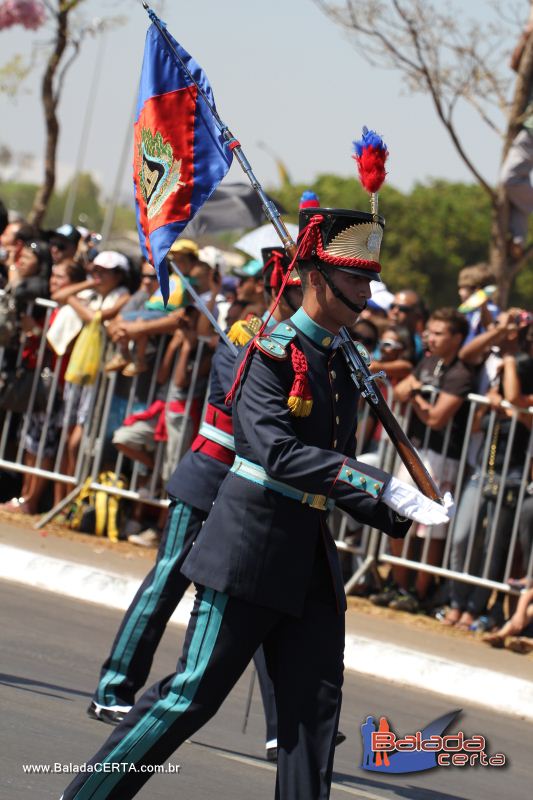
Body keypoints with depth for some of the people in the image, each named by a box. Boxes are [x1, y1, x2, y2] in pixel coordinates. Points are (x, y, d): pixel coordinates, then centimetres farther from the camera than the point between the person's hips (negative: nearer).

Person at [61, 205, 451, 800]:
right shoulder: (271, 353, -11)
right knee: (193, 693, -4)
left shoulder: (342, 365, 13)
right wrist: (383, 488, -28)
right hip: (251, 547, -7)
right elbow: (280, 454, -24)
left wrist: (392, 518, 2)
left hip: (312, 560, 8)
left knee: (315, 705, 2)